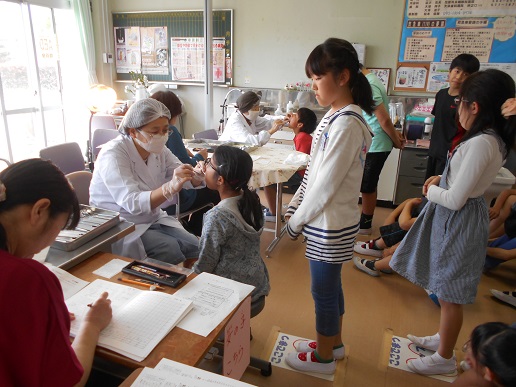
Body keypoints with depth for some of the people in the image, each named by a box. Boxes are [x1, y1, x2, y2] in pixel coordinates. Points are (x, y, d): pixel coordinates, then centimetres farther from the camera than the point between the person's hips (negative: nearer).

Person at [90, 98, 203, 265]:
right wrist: (170, 187, -49)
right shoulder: (112, 154, -21)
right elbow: (131, 203, -34)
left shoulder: (158, 149, 0)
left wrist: (197, 176, -28)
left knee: (195, 247, -11)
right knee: (170, 249, -23)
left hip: (152, 219, 6)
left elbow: (186, 180, -4)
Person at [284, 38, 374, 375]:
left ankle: (323, 357, 32)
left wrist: (296, 221, -11)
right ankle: (334, 342, 44)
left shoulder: (346, 124, -23)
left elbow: (326, 183, -22)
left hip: (330, 225, -9)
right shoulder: (336, 116, 6)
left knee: (324, 290, 9)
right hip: (327, 220, 9)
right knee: (330, 285, 23)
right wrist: (294, 206, 8)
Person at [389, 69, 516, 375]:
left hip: (459, 220, -10)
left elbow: (455, 199, -25)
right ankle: (443, 338, 43)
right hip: (460, 216, 10)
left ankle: (445, 358, 26)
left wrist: (431, 192, -7)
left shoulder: (481, 144, -26)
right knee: (447, 291, 24)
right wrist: (442, 179, 4)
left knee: (450, 294, 7)